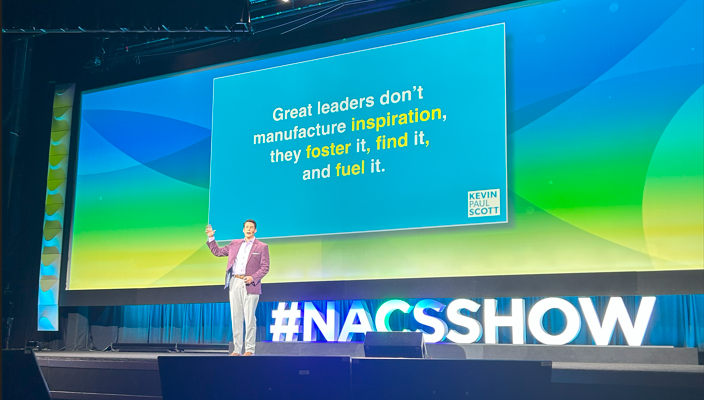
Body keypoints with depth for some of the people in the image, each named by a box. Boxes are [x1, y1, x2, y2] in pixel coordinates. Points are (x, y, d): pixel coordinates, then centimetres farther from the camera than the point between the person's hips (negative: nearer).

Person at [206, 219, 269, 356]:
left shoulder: (262, 247, 4)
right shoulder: (235, 244, 16)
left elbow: (265, 267, -1)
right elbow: (217, 252, 22)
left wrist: (253, 278, -15)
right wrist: (211, 238, 12)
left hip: (250, 285, -4)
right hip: (234, 283, 4)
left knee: (249, 318, -5)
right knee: (236, 317, 4)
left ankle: (249, 349, 1)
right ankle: (237, 349, 8)